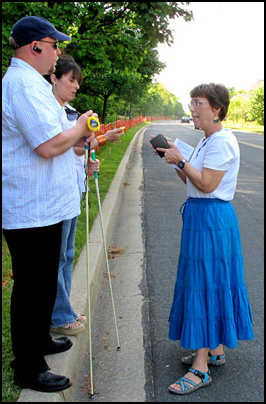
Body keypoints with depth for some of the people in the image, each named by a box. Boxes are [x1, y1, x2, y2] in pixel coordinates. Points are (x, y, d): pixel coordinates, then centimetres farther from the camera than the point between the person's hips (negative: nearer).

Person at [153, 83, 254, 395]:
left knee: (205, 286, -7)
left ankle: (200, 369, 2)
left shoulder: (222, 141, -16)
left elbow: (206, 184, -21)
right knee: (209, 284, 16)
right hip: (201, 217, 10)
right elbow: (191, 181, 15)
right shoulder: (207, 141, 15)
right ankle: (215, 350, 30)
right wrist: (174, 157, 5)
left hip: (211, 220, -10)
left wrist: (180, 160, -16)